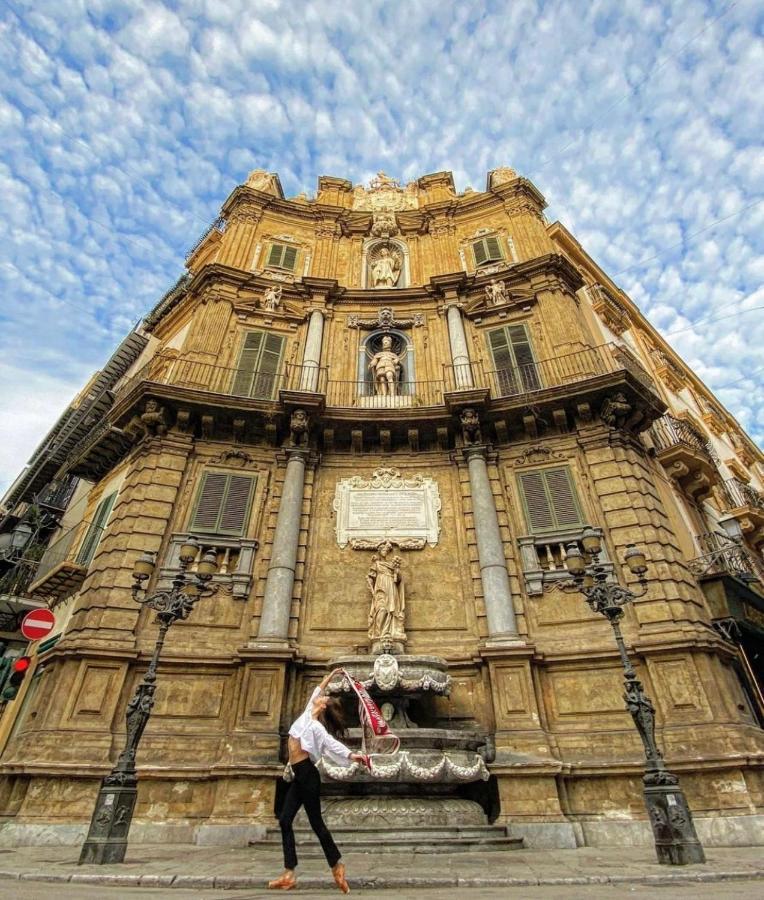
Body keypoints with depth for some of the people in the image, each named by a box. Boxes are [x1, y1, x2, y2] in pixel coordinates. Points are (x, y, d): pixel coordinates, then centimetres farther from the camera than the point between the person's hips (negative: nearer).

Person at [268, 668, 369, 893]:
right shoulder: (307, 714, 8)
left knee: (316, 822, 0)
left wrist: (351, 755, -46)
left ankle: (337, 866, 15)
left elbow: (332, 742, -30)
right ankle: (289, 874, 6)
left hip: (308, 775, -9)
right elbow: (318, 689, 20)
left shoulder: (315, 726, -15)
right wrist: (330, 675, 29)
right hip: (299, 776, 9)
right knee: (285, 821, 3)